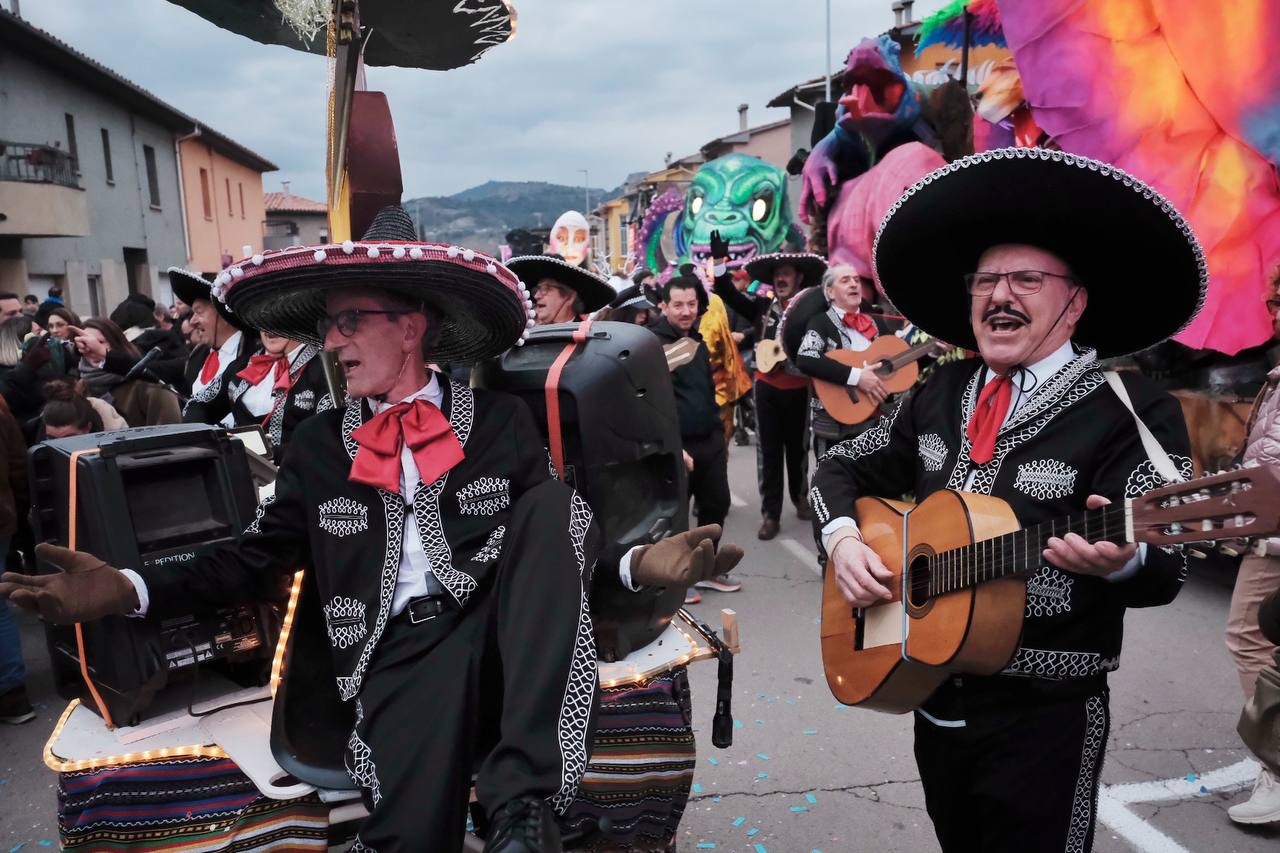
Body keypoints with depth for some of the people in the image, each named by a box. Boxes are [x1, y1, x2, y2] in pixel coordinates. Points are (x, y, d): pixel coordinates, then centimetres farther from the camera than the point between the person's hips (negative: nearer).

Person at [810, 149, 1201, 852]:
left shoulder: (1133, 413, -12)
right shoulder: (939, 395, 5)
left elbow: (1164, 568, -18)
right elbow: (843, 469, 12)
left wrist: (1121, 559, -41)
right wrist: (843, 539, -8)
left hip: (1045, 716, -6)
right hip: (931, 692, 6)